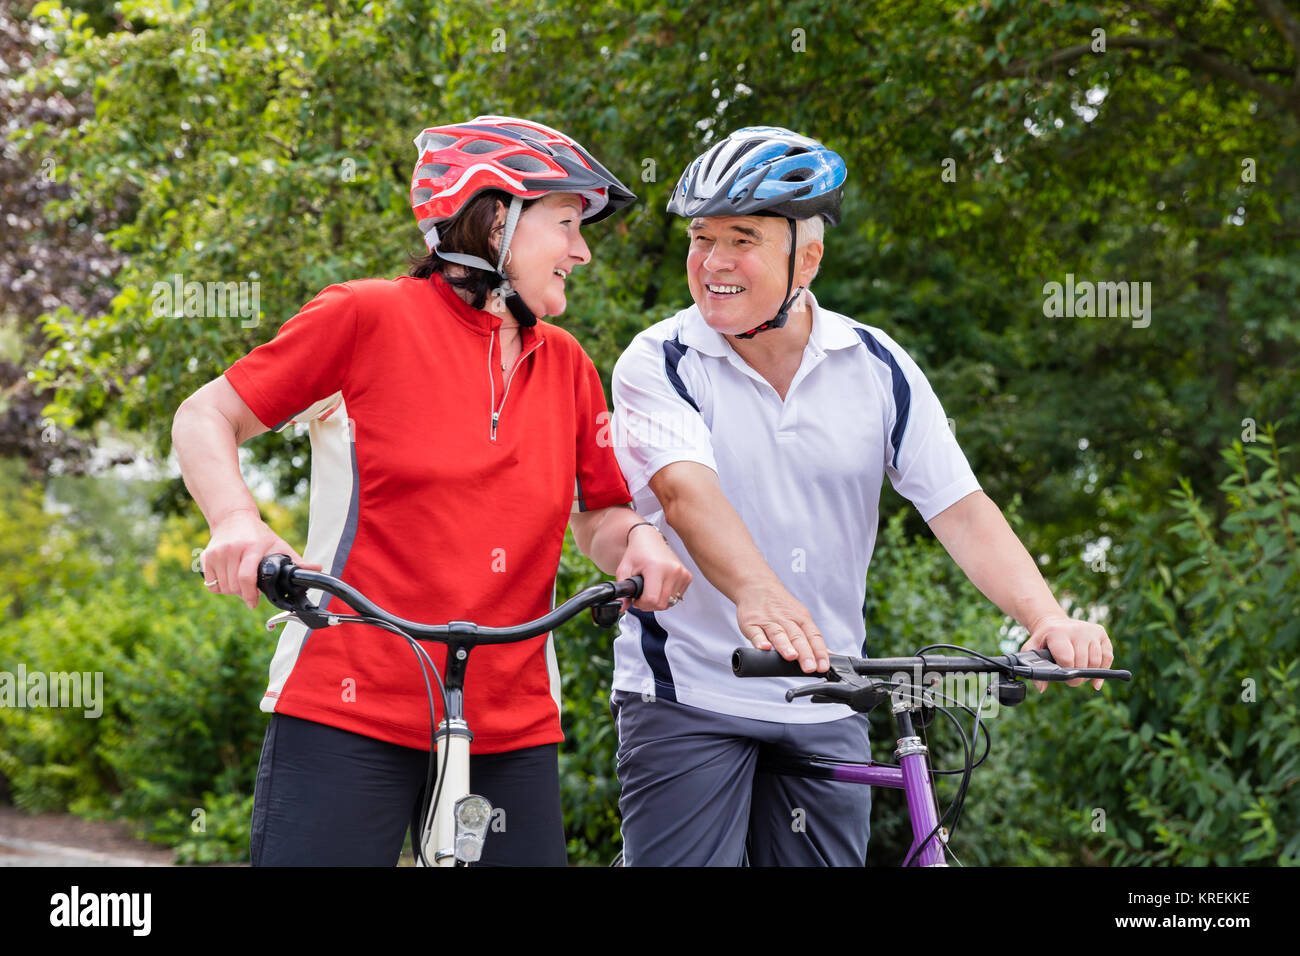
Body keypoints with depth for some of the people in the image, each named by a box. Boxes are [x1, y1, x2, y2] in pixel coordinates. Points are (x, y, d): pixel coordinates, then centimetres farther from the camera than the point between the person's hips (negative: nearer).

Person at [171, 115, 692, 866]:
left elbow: (597, 516, 18)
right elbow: (206, 417, 2)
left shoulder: (567, 367, 13)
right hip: (348, 717, -5)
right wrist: (236, 520, -17)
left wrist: (636, 538, -6)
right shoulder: (371, 316, -2)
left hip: (512, 733, 5)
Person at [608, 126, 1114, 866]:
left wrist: (1048, 618, -22)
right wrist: (759, 597, -44)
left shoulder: (879, 369, 2)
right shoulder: (660, 364, -6)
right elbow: (687, 492, -24)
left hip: (827, 707, 3)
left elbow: (962, 508, -5)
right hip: (686, 694, -3)